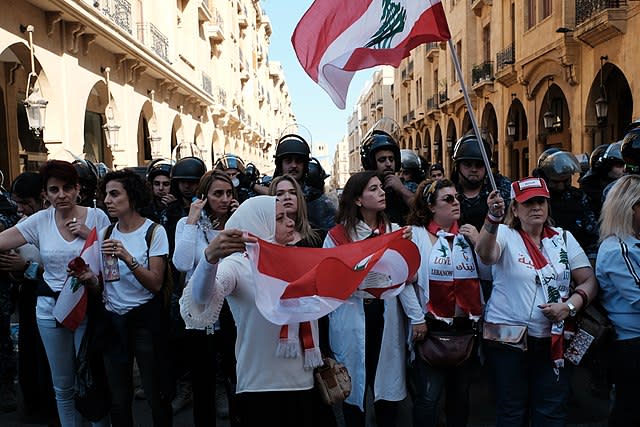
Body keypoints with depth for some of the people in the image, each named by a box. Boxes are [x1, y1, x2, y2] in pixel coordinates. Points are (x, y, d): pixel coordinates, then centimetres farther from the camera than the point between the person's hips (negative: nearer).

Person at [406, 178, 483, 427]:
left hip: (467, 326, 5)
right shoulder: (417, 235, -5)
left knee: (460, 393, 17)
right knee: (429, 396, -3)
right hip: (433, 328, -4)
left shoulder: (467, 234, 9)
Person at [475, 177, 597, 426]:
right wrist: (493, 218, -46)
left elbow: (589, 280, 5)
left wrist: (569, 306, -14)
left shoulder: (563, 238, 8)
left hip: (554, 339, 3)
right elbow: (485, 255, -28)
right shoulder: (505, 235, -5)